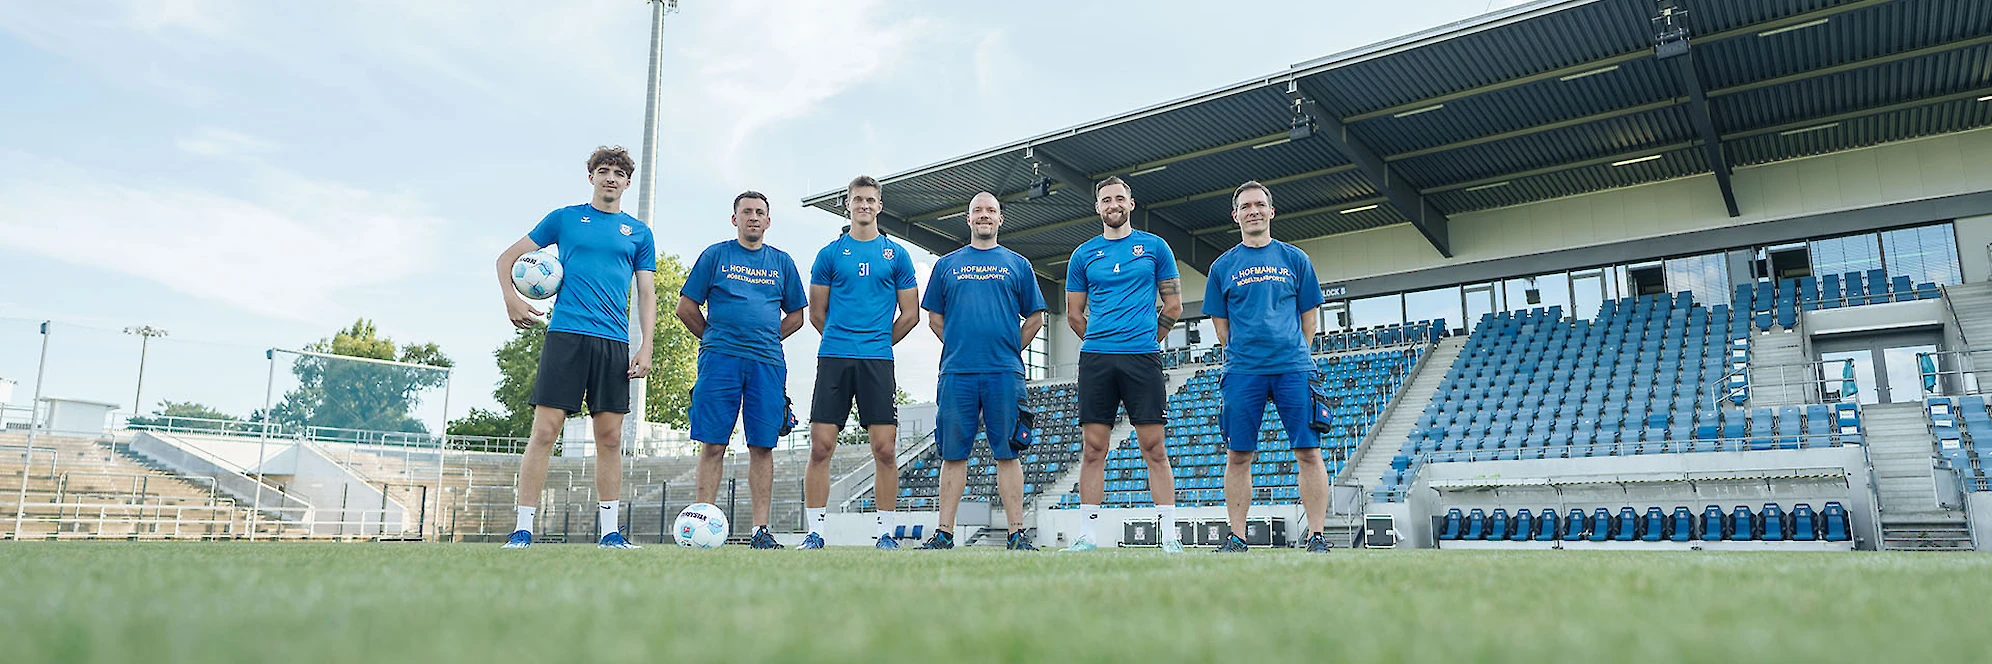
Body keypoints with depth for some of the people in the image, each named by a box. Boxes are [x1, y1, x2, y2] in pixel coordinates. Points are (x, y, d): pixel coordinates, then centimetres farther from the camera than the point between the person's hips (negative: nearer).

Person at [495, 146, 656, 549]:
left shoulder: (639, 233, 14)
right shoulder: (564, 218, 11)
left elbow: (647, 294, 12)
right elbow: (508, 258, 15)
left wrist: (645, 347, 2)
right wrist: (511, 299, -2)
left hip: (614, 342, 2)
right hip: (566, 334, -2)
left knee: (610, 437, 2)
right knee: (544, 429, -7)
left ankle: (610, 532, 9)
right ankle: (522, 531, -1)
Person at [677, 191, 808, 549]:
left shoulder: (782, 262, 16)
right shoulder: (715, 255, 10)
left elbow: (796, 316, 19)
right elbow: (686, 308, 10)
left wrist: (767, 339, 8)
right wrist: (716, 338, 9)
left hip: (767, 362, 2)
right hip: (720, 359, -2)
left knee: (762, 446, 0)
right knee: (713, 444, -3)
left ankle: (760, 529, 4)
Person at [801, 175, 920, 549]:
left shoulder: (896, 255, 10)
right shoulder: (830, 254, 10)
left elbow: (910, 314, 12)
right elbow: (817, 313, 14)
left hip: (877, 360, 0)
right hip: (833, 357, 0)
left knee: (884, 449, -3)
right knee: (821, 446, -3)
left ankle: (886, 533, 7)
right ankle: (814, 532, 5)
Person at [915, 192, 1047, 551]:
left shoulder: (1017, 264, 12)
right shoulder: (947, 265, 15)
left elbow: (1034, 319, 13)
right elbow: (934, 318, 16)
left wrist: (1009, 350, 6)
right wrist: (959, 346, 7)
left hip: (1004, 373, -1)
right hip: (956, 372, 1)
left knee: (1007, 453, -1)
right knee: (953, 454, 3)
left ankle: (1017, 534, 2)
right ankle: (944, 532, 7)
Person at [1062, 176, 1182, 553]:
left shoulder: (1155, 247, 9)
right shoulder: (1084, 254, 12)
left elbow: (1173, 304, 12)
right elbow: (1074, 314, 17)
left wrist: (1148, 339, 11)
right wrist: (1101, 341, 13)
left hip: (1143, 357, -1)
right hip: (1096, 358, 2)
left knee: (1154, 448, -3)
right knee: (1094, 448, 1)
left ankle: (1169, 535, 2)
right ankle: (1087, 535, 6)